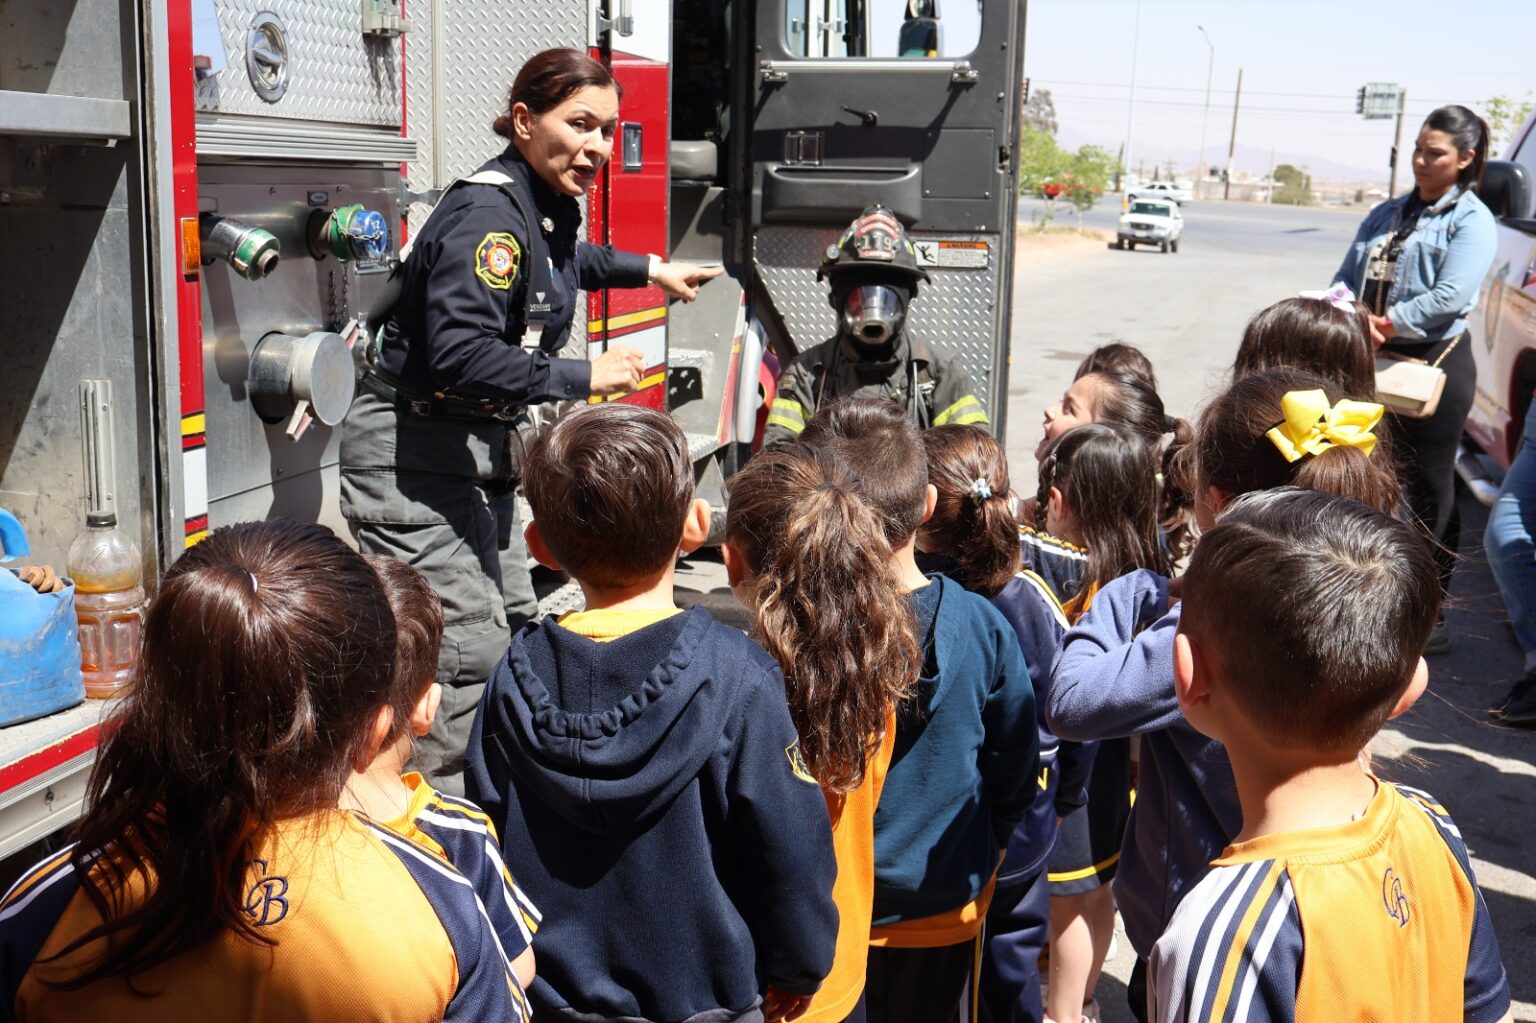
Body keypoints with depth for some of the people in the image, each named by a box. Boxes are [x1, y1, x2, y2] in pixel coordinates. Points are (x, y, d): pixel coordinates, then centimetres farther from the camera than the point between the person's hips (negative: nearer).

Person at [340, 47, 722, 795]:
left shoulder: (549, 206, 8)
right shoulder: (486, 214, -22)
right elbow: (461, 354, -33)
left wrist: (650, 271, 38)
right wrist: (586, 378, -26)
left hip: (479, 447, 11)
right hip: (414, 452, -11)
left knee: (514, 625, 17)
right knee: (468, 651, -14)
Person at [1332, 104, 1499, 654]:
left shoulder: (1471, 220, -6)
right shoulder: (1387, 214, 14)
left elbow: (1450, 297, -20)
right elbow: (1347, 278, 10)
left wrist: (1385, 323, -22)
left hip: (1434, 365, -6)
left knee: (1428, 492, 1)